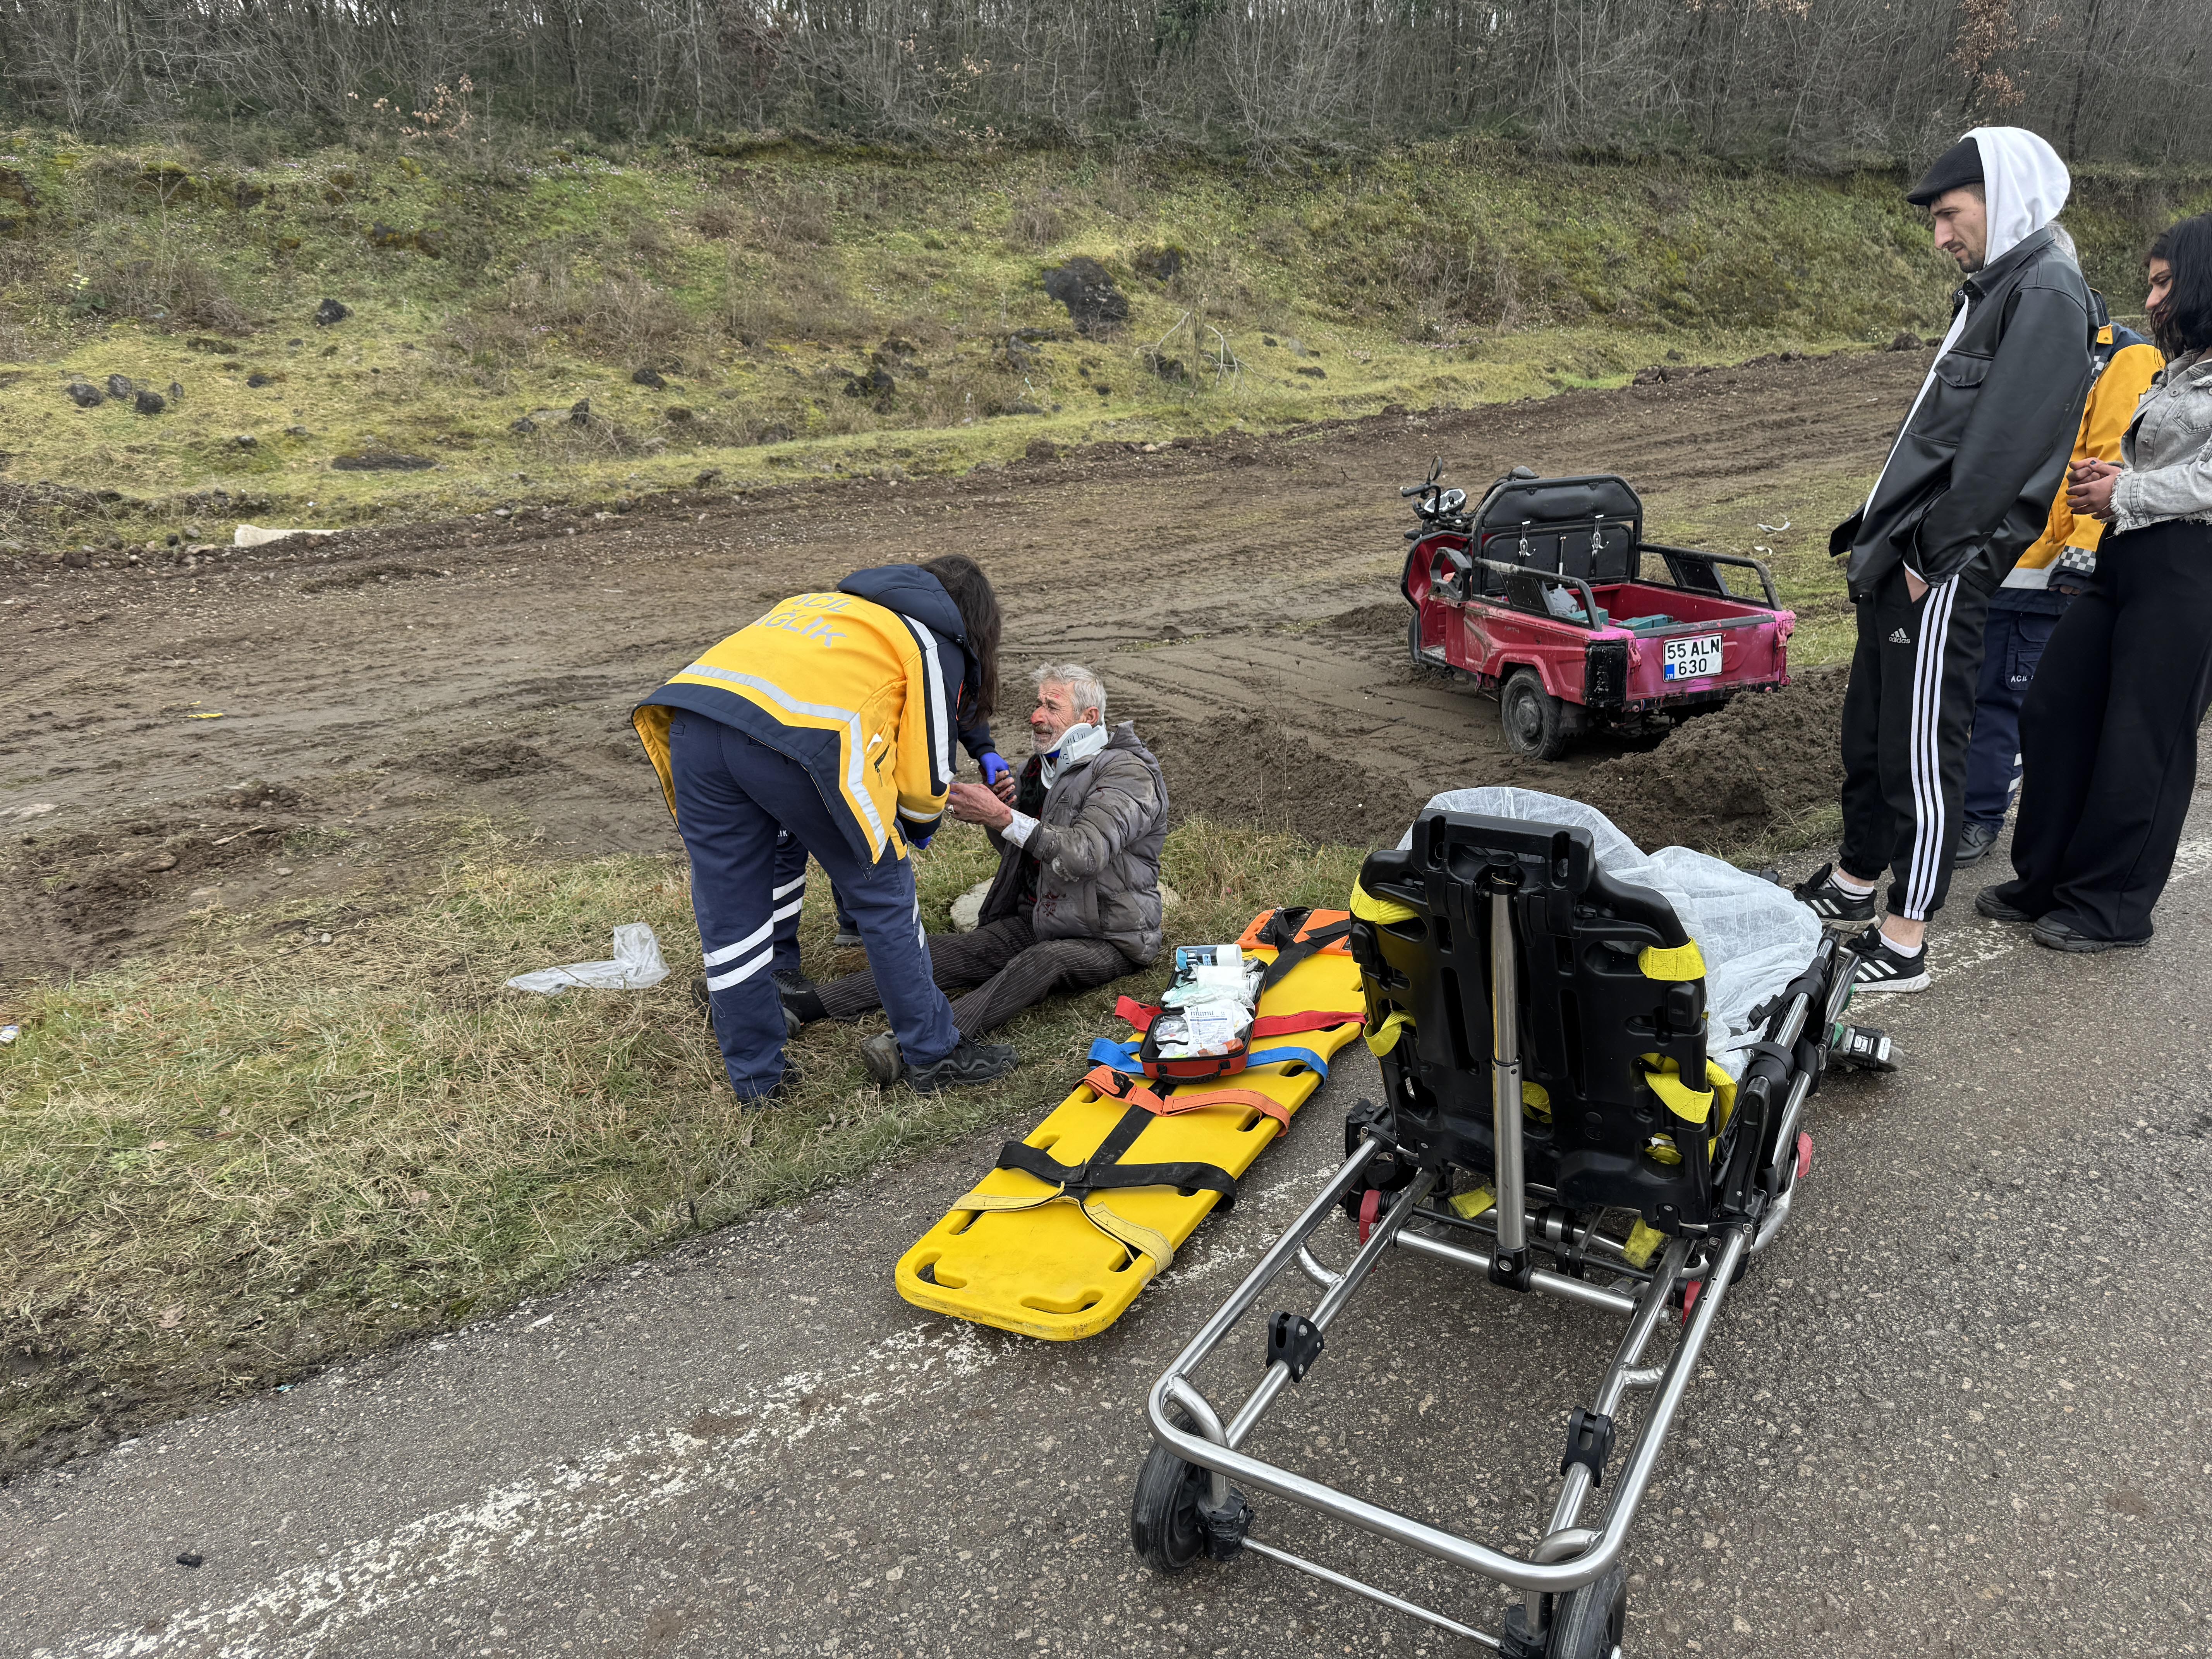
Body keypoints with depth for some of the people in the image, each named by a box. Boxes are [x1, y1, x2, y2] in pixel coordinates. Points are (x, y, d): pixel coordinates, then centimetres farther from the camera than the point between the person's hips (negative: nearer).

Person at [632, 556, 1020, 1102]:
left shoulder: (829, 603, 36)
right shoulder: (938, 644, 18)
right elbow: (926, 771, 13)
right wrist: (918, 827, 35)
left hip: (691, 716, 6)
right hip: (798, 735, -6)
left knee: (727, 911, 15)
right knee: (883, 892, 12)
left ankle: (754, 1077, 27)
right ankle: (933, 1055, 22)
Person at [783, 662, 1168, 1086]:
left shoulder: (1128, 775, -12)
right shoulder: (1043, 766, 13)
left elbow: (1084, 855, -27)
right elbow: (1018, 852, 21)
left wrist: (1004, 818, -30)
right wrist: (994, 817, -1)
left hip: (1108, 942, -7)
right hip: (1038, 924, 7)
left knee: (1045, 959, -37)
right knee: (952, 949, -15)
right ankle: (814, 1005, -26)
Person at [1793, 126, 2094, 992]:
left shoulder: (2046, 293, -11)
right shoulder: (1992, 287, 19)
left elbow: (2004, 444, -20)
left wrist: (1933, 550, -19)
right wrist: (1878, 527, 16)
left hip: (1944, 570, -10)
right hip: (1902, 558, 10)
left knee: (1921, 747, -6)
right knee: (1870, 725, 18)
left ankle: (1904, 944, 2)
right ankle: (1856, 881, 34)